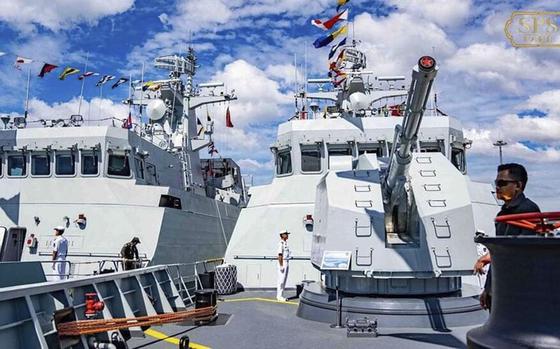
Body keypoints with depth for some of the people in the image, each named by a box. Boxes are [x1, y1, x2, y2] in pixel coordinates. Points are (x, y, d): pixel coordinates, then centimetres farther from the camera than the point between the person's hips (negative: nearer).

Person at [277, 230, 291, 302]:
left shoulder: (285, 243, 16)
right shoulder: (281, 243, -14)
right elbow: (280, 255, -19)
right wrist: (281, 266, -22)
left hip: (287, 263, 10)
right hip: (282, 263, -10)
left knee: (284, 280, 11)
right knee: (281, 280, -6)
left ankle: (279, 295, 16)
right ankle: (279, 296, -1)